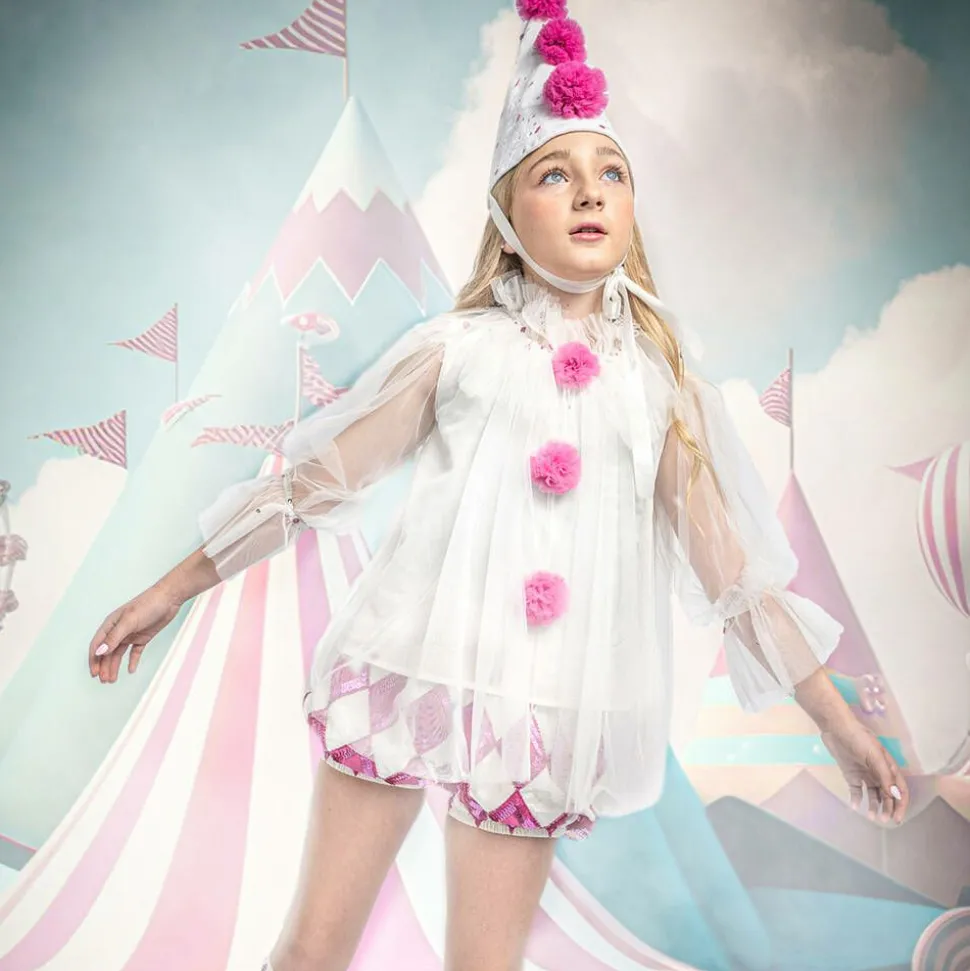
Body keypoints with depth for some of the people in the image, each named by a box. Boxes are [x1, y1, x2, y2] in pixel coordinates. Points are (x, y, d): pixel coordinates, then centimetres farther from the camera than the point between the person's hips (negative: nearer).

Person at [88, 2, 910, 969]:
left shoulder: (662, 376, 6)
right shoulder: (456, 348, 2)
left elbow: (731, 562, 9)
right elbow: (314, 479, 6)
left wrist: (839, 723, 10)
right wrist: (171, 591, 9)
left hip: (545, 708, 1)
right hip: (406, 667, 0)